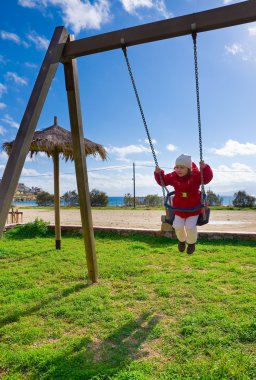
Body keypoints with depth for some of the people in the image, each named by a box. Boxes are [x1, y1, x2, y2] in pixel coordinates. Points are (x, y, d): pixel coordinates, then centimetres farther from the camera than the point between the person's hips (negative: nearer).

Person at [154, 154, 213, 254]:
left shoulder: (196, 175, -12)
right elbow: (162, 181, 4)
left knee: (190, 227, -15)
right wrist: (158, 173, -13)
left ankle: (191, 242, 20)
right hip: (179, 208, 3)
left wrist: (205, 168, -37)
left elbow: (207, 178, -21)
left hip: (193, 208, -2)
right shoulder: (173, 176, -5)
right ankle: (182, 240, 28)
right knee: (178, 226, -9)